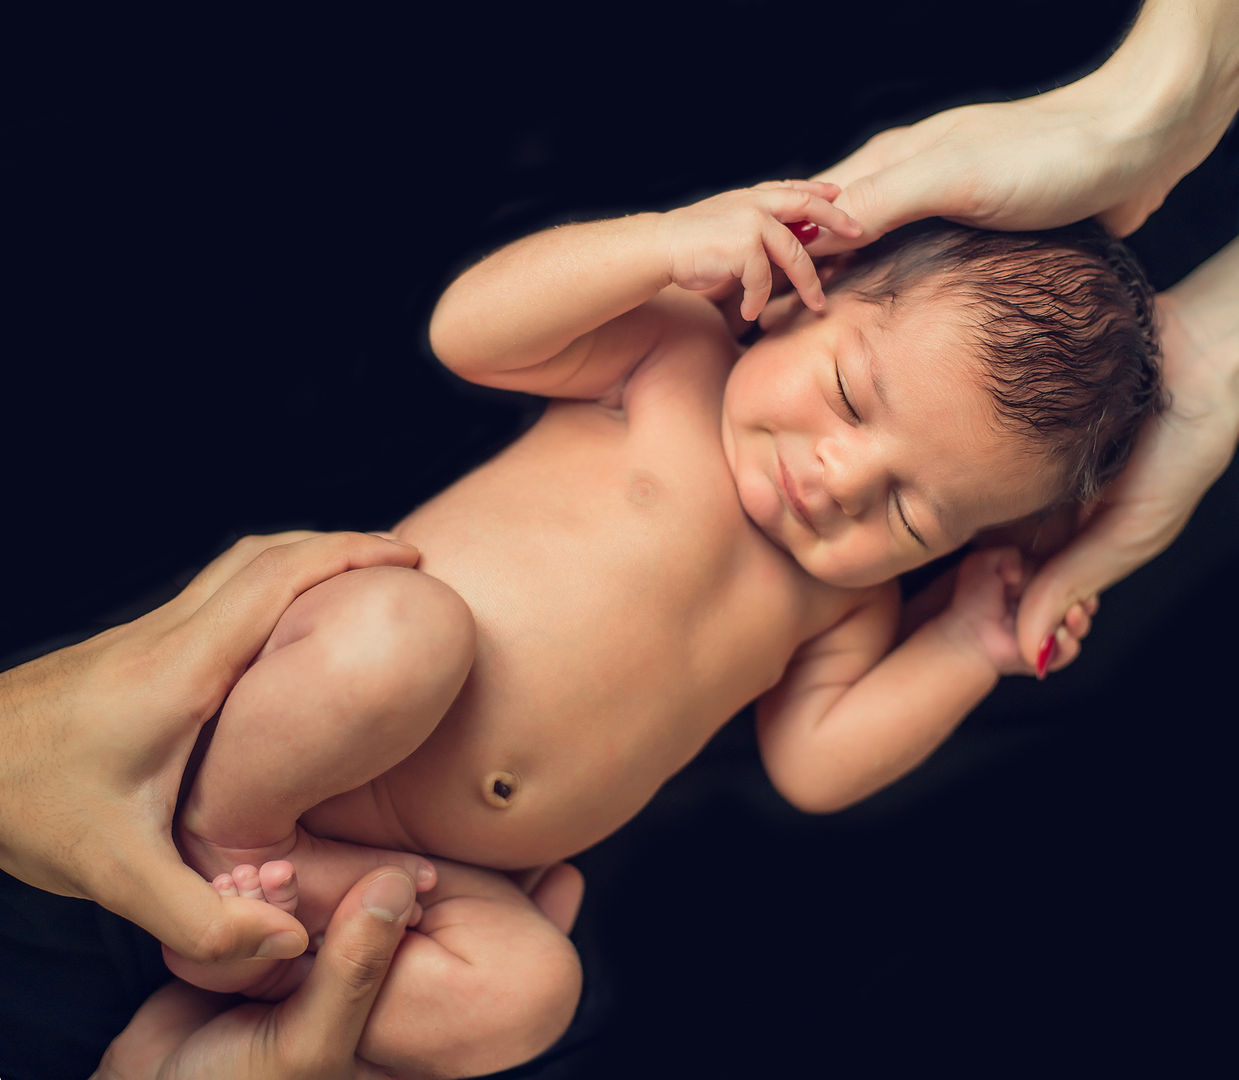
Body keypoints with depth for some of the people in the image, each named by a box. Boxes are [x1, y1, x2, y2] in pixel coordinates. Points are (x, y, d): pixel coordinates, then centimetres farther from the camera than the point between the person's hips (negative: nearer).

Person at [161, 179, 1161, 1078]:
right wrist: (665, 242, -23)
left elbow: (814, 760, 4)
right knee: (401, 629, -37)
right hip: (315, 724, -4)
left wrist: (969, 647, -3)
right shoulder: (676, 354, -6)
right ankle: (225, 833, -12)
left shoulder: (850, 599, 7)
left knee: (528, 991, -22)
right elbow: (468, 328, -14)